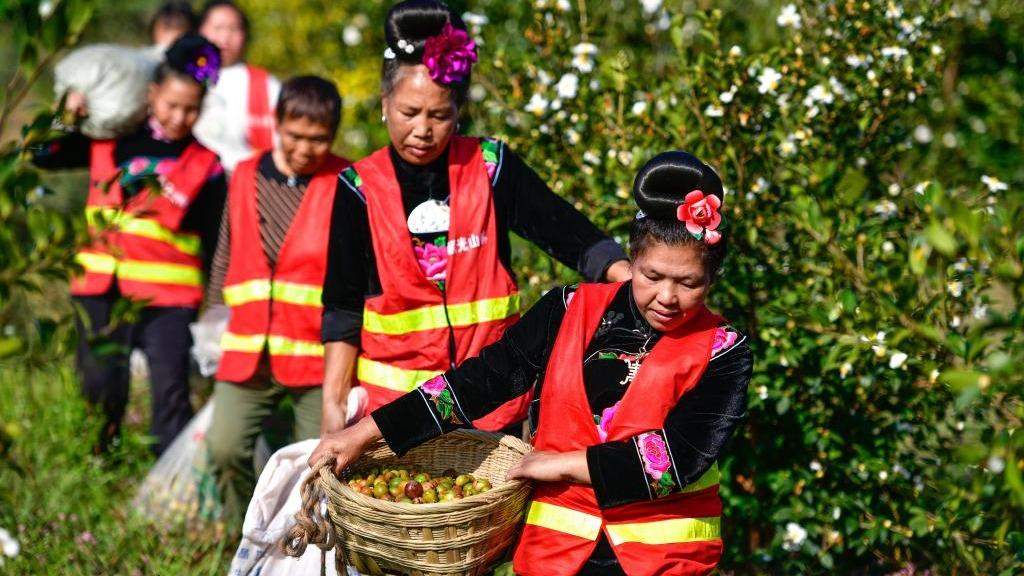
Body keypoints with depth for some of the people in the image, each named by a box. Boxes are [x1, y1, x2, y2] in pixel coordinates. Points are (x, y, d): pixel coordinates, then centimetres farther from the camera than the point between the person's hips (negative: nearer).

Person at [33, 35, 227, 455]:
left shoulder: (206, 166, 2)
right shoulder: (109, 142, 8)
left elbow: (214, 245, 3)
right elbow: (41, 155, 13)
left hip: (168, 298, -2)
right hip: (101, 292, 3)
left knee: (171, 396, -6)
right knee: (100, 392, 9)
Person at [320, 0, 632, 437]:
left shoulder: (491, 168, -1)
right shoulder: (361, 188, -3)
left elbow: (568, 231, -7)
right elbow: (343, 310, 0)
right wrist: (333, 402, -7)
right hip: (392, 398, -1)